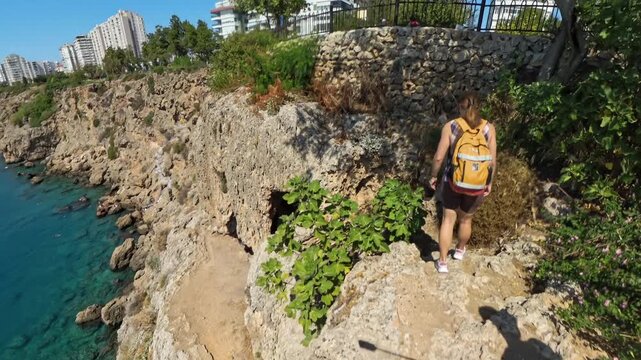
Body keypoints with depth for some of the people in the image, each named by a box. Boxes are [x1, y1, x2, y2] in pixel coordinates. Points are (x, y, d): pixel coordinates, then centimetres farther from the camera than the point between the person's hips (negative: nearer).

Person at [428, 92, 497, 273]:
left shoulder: (450, 127, -11)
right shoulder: (489, 128, -6)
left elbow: (439, 157, -12)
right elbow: (492, 161, -3)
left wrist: (433, 176, 3)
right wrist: (489, 182, 11)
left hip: (452, 182, -2)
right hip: (477, 186, 2)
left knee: (448, 219, 14)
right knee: (466, 219, 24)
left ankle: (442, 261, 20)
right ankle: (460, 250, 49)